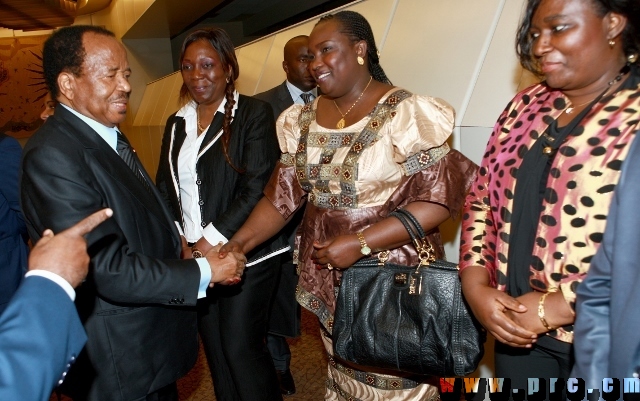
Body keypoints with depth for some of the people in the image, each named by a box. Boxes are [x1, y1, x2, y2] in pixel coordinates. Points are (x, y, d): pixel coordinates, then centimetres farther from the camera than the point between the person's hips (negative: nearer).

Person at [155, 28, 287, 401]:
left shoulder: (253, 112, -7)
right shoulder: (177, 123, 11)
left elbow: (258, 187, -15)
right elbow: (165, 188, 10)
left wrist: (211, 240, -17)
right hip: (192, 256, 6)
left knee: (242, 347, 1)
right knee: (214, 348, 14)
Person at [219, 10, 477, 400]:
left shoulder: (407, 113, -14)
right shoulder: (303, 119, 5)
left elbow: (438, 197, -19)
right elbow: (281, 195, 5)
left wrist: (361, 243, -23)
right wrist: (240, 242, -7)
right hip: (327, 279, 6)